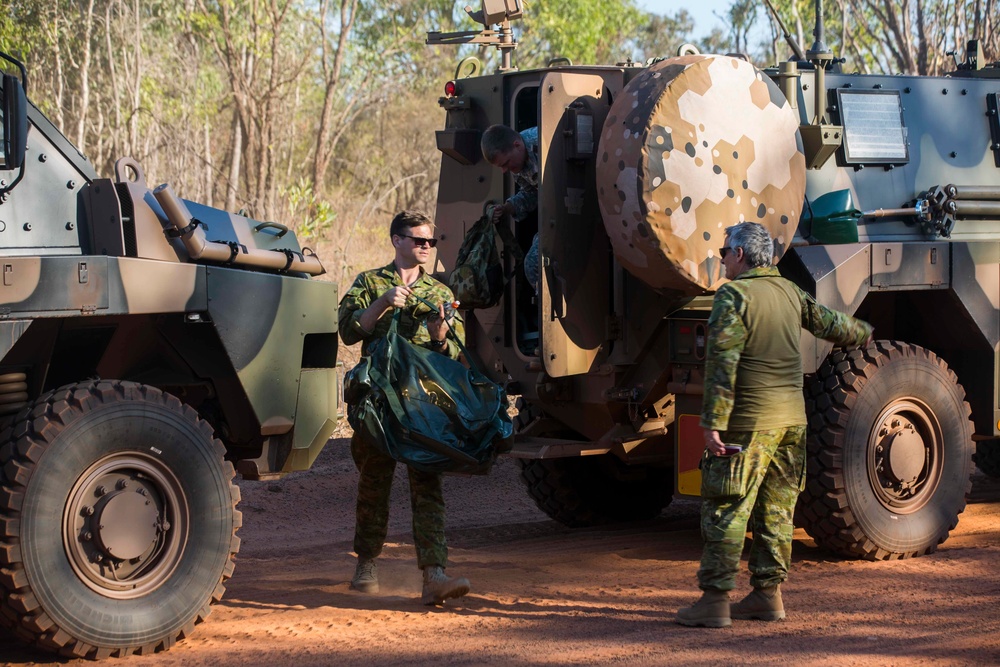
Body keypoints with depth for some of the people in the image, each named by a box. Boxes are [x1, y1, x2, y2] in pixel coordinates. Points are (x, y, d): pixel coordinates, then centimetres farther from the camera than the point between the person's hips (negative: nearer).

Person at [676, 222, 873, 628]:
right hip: (791, 419, 8)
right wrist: (863, 334, 50)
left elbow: (722, 365, -18)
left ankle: (715, 599, -6)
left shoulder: (732, 295, -11)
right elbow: (828, 323, 29)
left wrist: (712, 422, -19)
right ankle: (768, 594, 18)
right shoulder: (789, 292, 12)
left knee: (725, 510, -5)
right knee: (776, 510, 13)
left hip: (749, 421, -7)